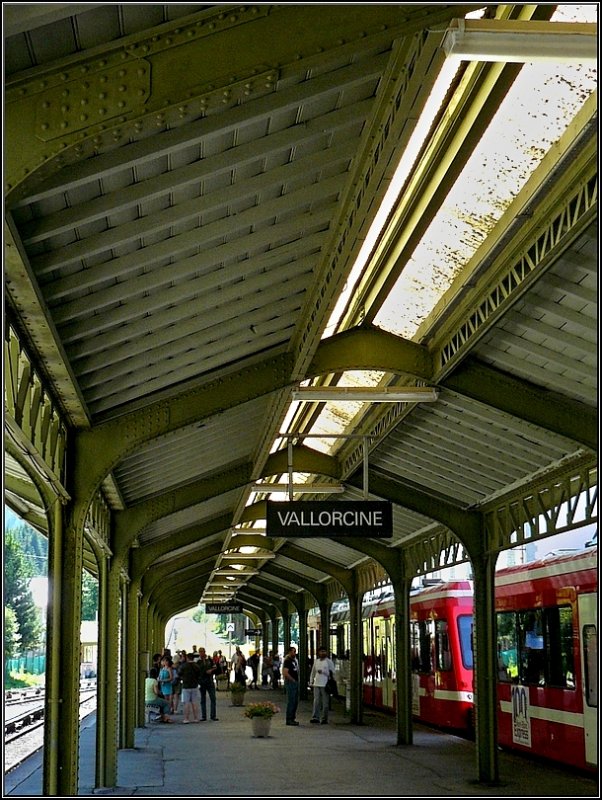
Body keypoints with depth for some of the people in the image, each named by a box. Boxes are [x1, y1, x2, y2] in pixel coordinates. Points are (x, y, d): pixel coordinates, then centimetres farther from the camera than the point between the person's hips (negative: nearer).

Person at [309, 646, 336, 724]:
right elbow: (312, 673, 22)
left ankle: (324, 719, 3)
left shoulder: (329, 662, 2)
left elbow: (332, 673, -1)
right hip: (316, 685, 4)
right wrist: (311, 682, 15)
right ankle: (315, 717, -1)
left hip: (325, 685, -4)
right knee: (316, 702, -1)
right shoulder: (316, 661, 16)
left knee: (325, 703, -1)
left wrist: (323, 672, -11)